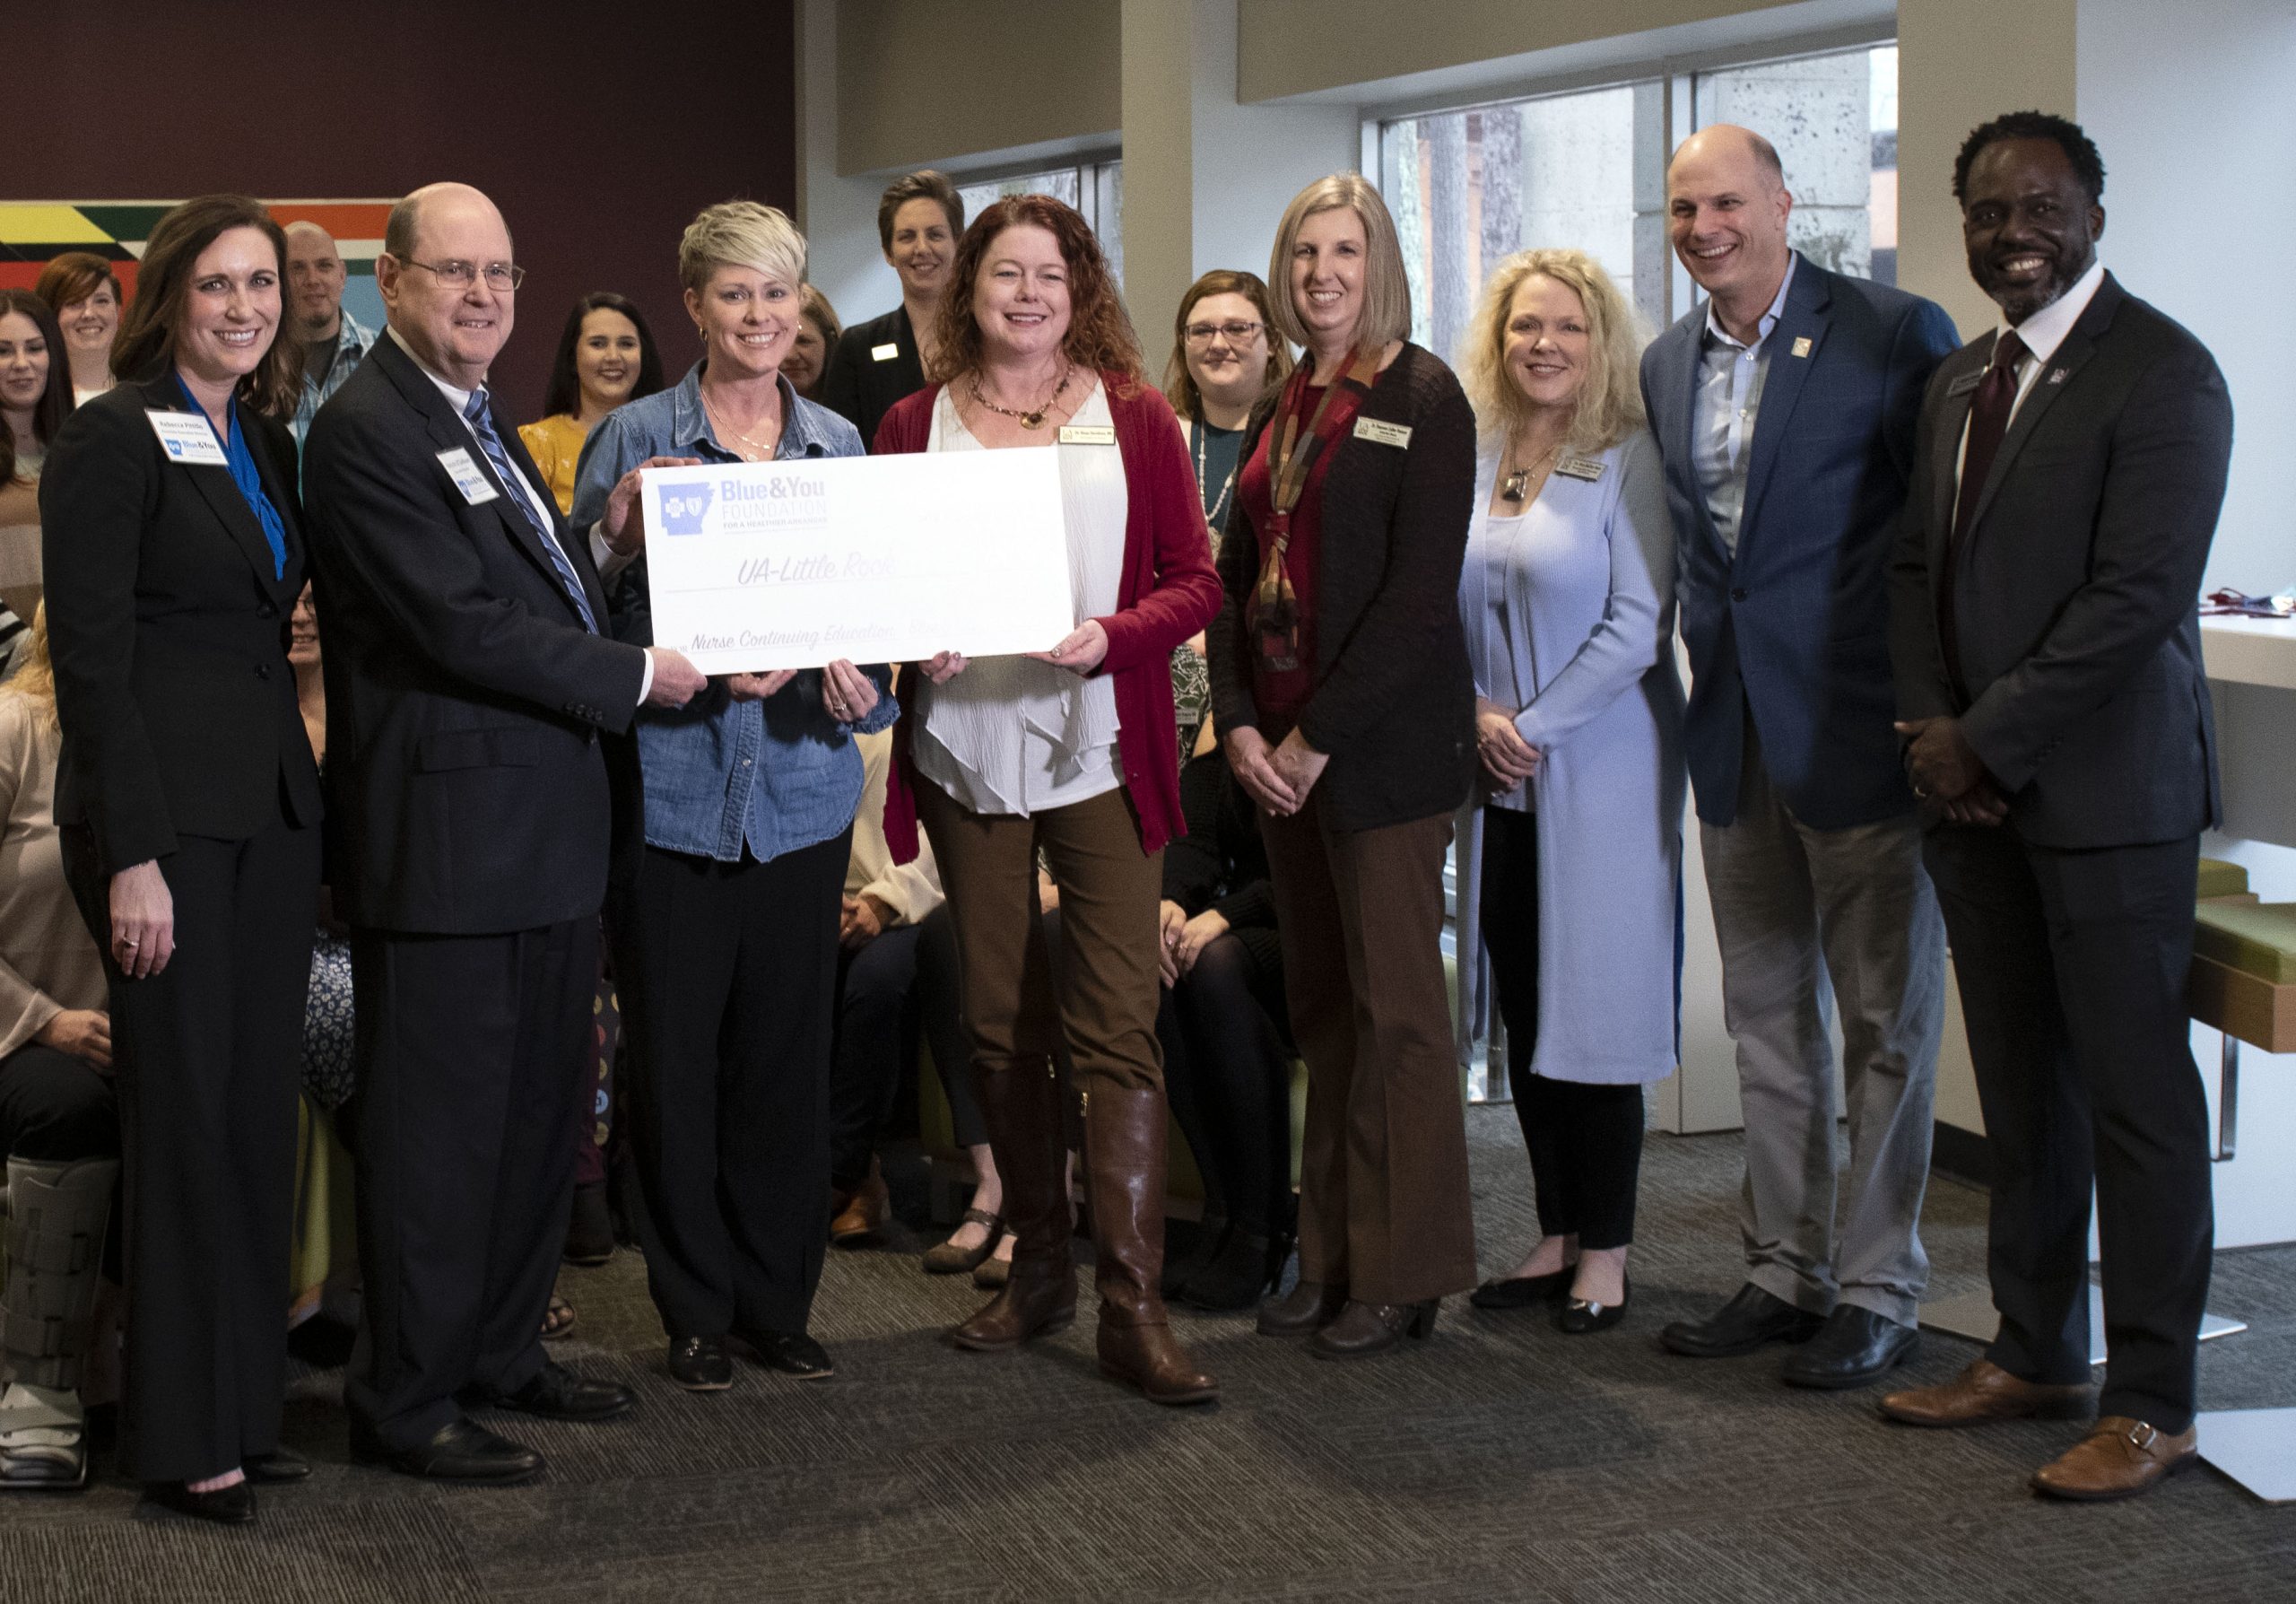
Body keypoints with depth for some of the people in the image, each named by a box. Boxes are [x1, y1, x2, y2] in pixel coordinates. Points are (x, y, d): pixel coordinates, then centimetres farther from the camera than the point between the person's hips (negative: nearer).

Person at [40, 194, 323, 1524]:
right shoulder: (114, 439, -8)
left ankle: (249, 1405, 17)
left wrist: (315, 810, 9)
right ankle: (182, 1436, 7)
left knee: (261, 1111, 8)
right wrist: (133, 855, -18)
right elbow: (91, 656, -12)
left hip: (273, 803, 7)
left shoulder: (270, 439, 15)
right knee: (186, 1114, -2)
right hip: (170, 811, -7)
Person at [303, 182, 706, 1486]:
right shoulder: (365, 430, -14)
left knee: (539, 1108, 16)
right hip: (448, 830, -10)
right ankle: (407, 1403, 9)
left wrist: (614, 547, 2)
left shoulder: (483, 422, 17)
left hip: (550, 826, 10)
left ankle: (503, 1351, 29)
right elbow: (462, 623, -20)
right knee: (438, 1122, -2)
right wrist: (638, 677, -14)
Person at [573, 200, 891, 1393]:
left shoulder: (838, 444, 9)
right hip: (671, 789, -3)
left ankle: (778, 1301, 21)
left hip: (800, 790, 3)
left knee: (790, 1056, 7)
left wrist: (856, 680, -10)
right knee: (674, 1058, 3)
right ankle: (695, 1308, 17)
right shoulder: (633, 439, -1)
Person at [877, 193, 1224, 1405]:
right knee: (999, 1021, 9)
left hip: (1099, 751, -2)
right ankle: (1038, 1265, 23)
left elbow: (1195, 581, 3)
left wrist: (1111, 634, -15)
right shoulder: (916, 424, 9)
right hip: (966, 750, 2)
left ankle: (1133, 1304, -8)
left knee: (1116, 1023, -9)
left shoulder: (1134, 420, 5)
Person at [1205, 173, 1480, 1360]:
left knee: (1394, 1006, -1)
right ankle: (1332, 1257, 17)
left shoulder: (1423, 400, -7)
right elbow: (1236, 579, 14)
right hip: (1280, 748, 7)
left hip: (1381, 746, -7)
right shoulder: (1280, 411, 14)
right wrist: (1238, 723, 0)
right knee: (1319, 1005, 10)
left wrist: (1320, 737, -15)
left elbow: (1419, 594, -14)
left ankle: (1401, 1274, 7)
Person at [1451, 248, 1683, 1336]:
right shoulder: (1474, 461, 8)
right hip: (1499, 784, 5)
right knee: (1522, 1013, 9)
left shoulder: (1629, 460, -7)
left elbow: (1637, 624, -12)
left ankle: (1605, 1248, 10)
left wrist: (1535, 725, -13)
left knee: (1595, 1009, 0)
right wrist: (1478, 711, -3)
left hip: (1602, 772, -5)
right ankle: (1556, 1232, 20)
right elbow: (1449, 605, 13)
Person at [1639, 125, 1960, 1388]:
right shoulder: (1666, 365, 10)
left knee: (1885, 1022, 3)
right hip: (1735, 738, 7)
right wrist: (1708, 671, 10)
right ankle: (1786, 1270, 25)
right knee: (1766, 1016, 14)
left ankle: (1877, 1293, 13)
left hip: (1857, 728, -6)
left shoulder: (1893, 334, -10)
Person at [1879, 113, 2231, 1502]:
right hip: (1977, 789, 7)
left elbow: (2135, 597, -17)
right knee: (2022, 1089, 13)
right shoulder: (1959, 382, 16)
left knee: (2135, 1094, -1)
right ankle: (2036, 1352, 24)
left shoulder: (2159, 373, -10)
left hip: (2105, 792, -7)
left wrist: (1987, 740, -14)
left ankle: (2153, 1402, 6)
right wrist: (1931, 731, 1)